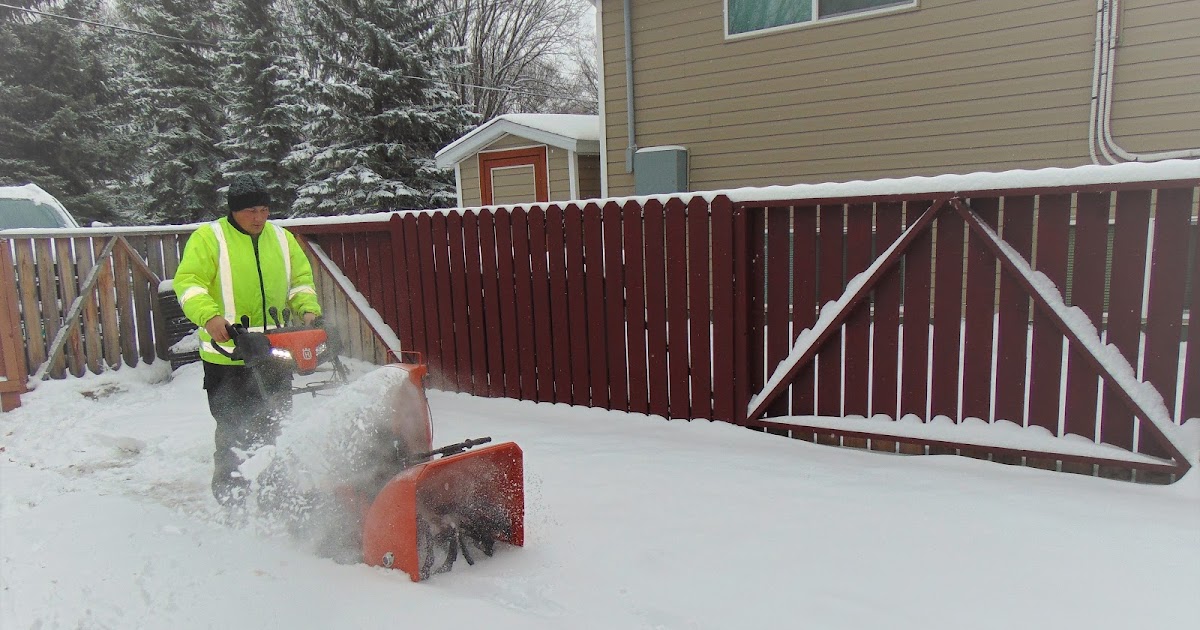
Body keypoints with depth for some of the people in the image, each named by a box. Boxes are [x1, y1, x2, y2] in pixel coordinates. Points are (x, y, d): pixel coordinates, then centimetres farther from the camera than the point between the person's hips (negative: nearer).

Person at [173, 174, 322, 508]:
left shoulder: (282, 238, 12)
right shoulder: (208, 238, -4)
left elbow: (300, 279, 18)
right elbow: (187, 282, -10)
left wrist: (307, 309, -1)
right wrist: (209, 316, -27)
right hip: (227, 355, -5)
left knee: (275, 428, 14)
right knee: (234, 430, 0)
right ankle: (229, 492, 17)